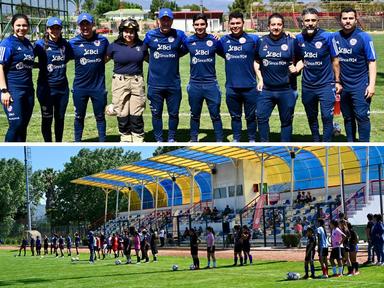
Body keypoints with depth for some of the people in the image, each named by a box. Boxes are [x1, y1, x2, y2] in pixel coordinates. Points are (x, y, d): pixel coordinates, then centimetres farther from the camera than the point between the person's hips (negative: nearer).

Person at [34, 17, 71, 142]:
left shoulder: (65, 44, 5)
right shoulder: (41, 44, -7)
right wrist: (42, 66, -9)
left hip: (62, 87, 4)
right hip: (46, 88, -4)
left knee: (60, 118, 13)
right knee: (47, 119, 4)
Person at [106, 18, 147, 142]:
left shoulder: (142, 45, 6)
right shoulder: (114, 46, 0)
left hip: (137, 82, 1)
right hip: (120, 82, -1)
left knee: (136, 115, 2)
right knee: (122, 115, 3)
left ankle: (138, 142, 10)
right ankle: (125, 140, 15)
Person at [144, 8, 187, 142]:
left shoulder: (179, 35, 0)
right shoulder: (150, 35, 0)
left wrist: (174, 57, 8)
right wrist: (154, 61, 10)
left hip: (174, 83, 0)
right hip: (155, 84, 0)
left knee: (174, 113, 9)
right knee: (156, 113, 8)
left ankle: (171, 139, 25)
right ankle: (158, 140, 19)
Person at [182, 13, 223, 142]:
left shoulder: (214, 40, -2)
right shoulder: (188, 41, 1)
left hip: (211, 84, -1)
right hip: (194, 84, 1)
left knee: (215, 115, 3)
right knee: (195, 115, 14)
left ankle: (219, 140, 11)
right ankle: (193, 139, 26)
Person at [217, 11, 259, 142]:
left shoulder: (253, 39, -1)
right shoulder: (223, 40, 6)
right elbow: (221, 53, 20)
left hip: (250, 86, -2)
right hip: (231, 87, 2)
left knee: (251, 116, 8)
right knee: (235, 116, 13)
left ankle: (252, 140, 21)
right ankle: (236, 139, 24)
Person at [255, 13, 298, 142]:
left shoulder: (291, 42, -2)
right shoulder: (261, 42, 5)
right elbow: (256, 62, 15)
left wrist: (296, 68, -14)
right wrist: (260, 79, 6)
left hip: (286, 89, -2)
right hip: (266, 89, 2)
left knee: (286, 120, 8)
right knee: (261, 117, -3)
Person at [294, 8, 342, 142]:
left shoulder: (327, 37, -10)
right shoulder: (298, 39, -1)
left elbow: (335, 60, -2)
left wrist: (337, 81, 0)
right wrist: (296, 67, -10)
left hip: (326, 85, -4)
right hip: (307, 86, 4)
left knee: (327, 117, -7)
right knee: (311, 117, 16)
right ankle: (316, 140, 34)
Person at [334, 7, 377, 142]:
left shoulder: (364, 37, -7)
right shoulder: (335, 37, 3)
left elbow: (372, 62, -7)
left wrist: (372, 84, -14)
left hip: (360, 85, -4)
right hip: (343, 85, 4)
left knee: (362, 116, -8)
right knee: (347, 117, 12)